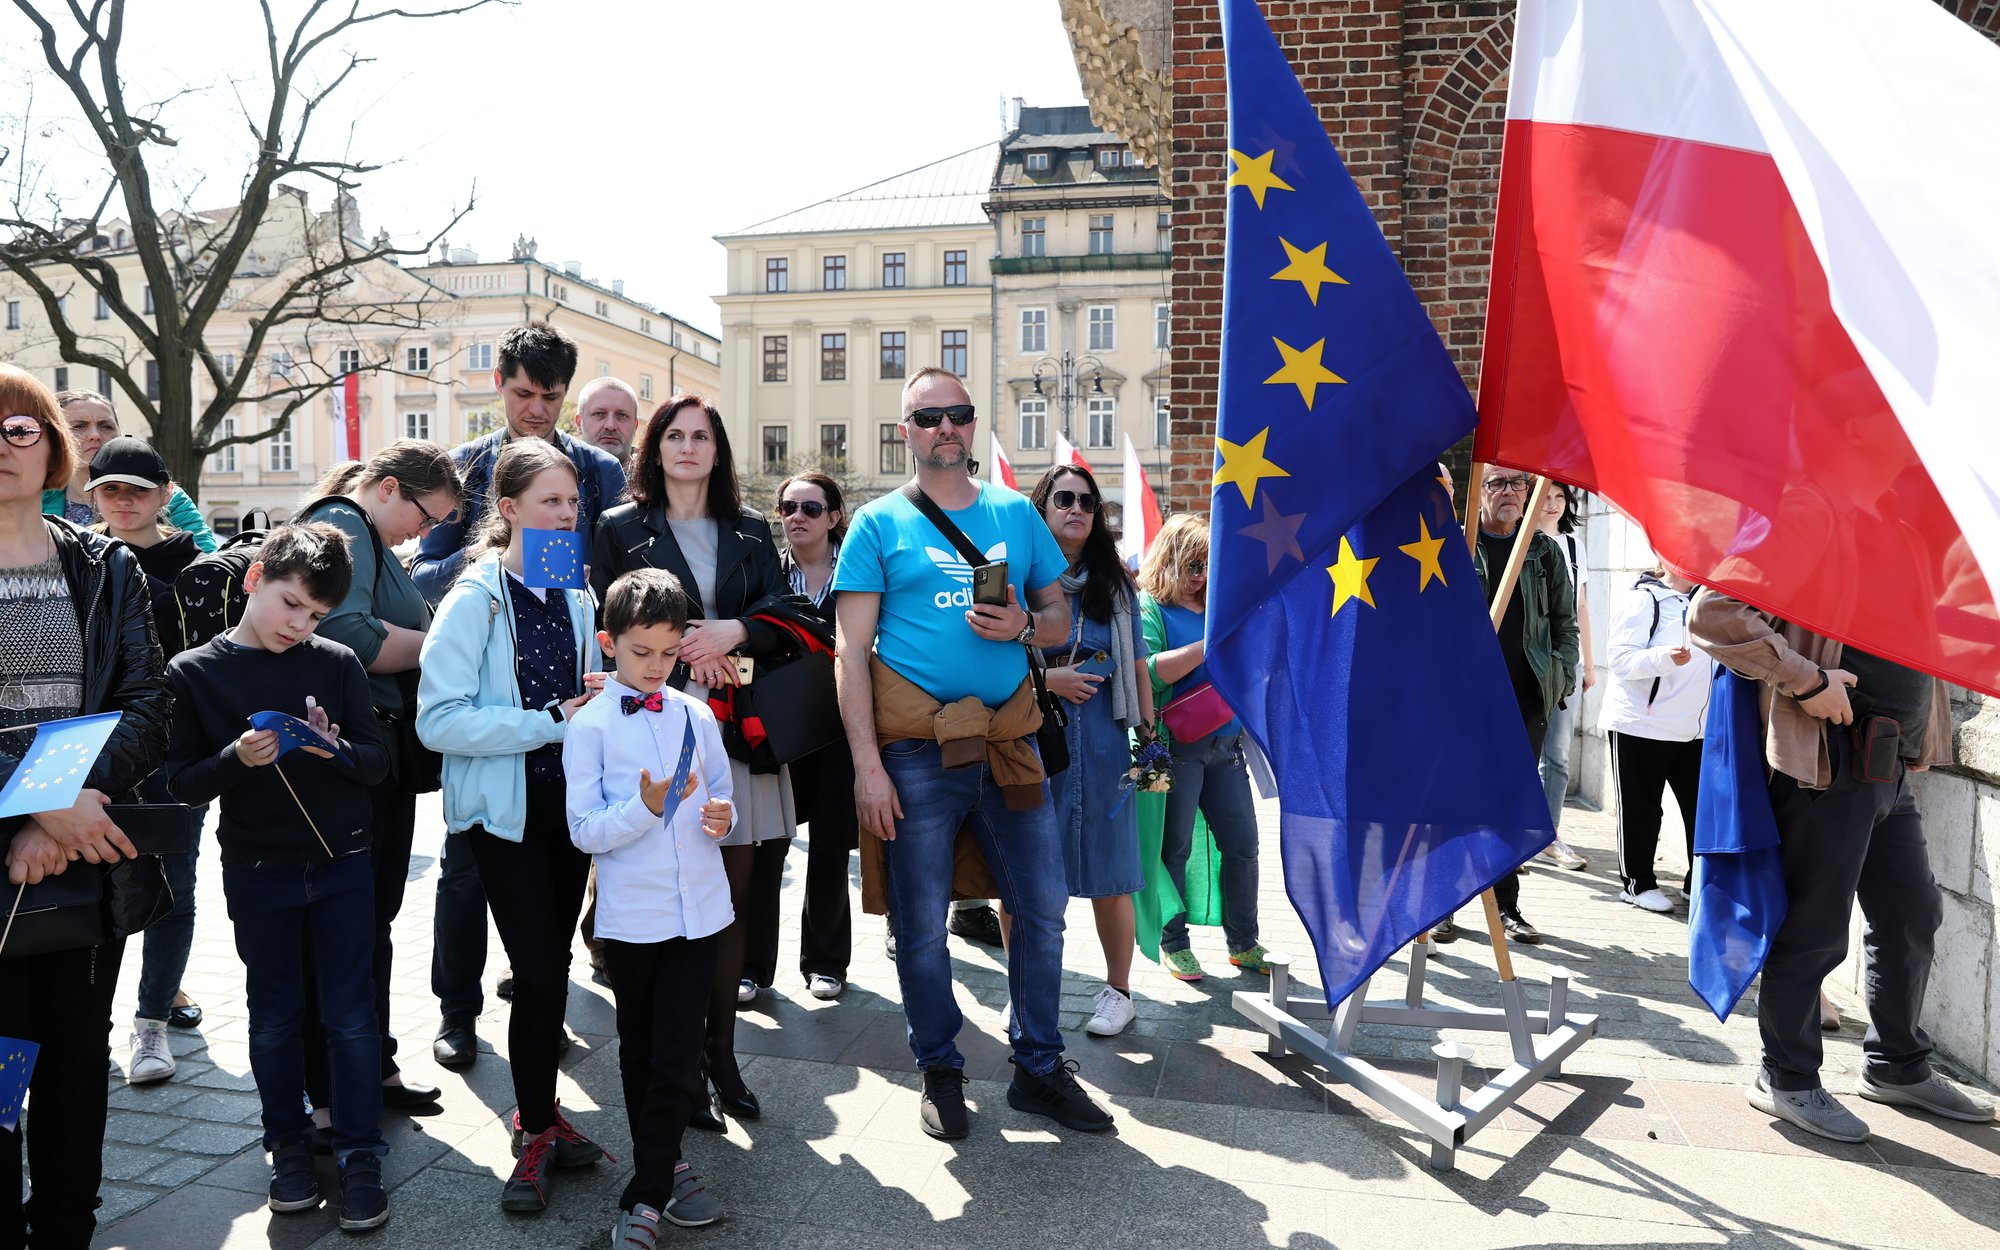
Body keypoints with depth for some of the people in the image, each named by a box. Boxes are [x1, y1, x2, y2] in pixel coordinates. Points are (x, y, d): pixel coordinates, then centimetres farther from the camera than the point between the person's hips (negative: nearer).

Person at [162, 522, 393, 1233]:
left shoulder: (337, 664, -3)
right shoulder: (193, 673, -3)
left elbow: (379, 764, -2)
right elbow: (182, 783, -3)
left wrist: (336, 749, -23)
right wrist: (235, 759, -22)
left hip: (340, 862, 0)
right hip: (258, 873, 0)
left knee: (351, 1014, 5)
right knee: (274, 1018, 13)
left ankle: (360, 1153, 18)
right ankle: (289, 1143, 30)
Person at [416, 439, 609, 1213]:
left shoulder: (576, 599, 8)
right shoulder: (475, 599, -11)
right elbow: (439, 719, -20)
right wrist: (551, 722, -22)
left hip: (569, 798, 6)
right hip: (504, 807, -6)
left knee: (554, 965, 13)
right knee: (538, 972, -6)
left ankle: (538, 1111, 31)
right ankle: (536, 1134, 14)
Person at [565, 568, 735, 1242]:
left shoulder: (697, 717, 4)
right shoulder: (589, 726, -5)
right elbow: (585, 832, -8)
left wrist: (722, 816, -9)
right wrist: (646, 808, -24)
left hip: (699, 910, 2)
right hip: (630, 916, -2)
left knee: (679, 1055, 1)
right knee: (641, 1051, 15)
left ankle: (646, 1196, 12)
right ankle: (666, 1168, 33)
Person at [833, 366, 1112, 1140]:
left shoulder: (1016, 513, 11)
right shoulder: (879, 523, 1)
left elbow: (1061, 618, 15)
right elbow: (852, 651, -4)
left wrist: (1022, 626, -9)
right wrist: (867, 765, -11)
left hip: (1009, 742, 3)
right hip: (917, 749, -3)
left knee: (1042, 910, 8)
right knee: (921, 924, 6)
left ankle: (1038, 1069, 26)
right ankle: (940, 1073, 26)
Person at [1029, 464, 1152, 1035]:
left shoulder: (1116, 585, 10)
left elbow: (1138, 669, 13)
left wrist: (1148, 736, 7)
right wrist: (1046, 678, -12)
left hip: (1101, 747, 1)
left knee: (1109, 877, 6)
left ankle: (1118, 991, 22)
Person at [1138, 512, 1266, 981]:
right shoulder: (1148, 607, -3)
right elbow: (1148, 671, -18)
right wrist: (1209, 644, -20)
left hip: (1225, 743, 6)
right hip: (1176, 745, -6)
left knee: (1242, 844, 8)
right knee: (1174, 848, 3)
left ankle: (1243, 942, 20)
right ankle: (1172, 943, 16)